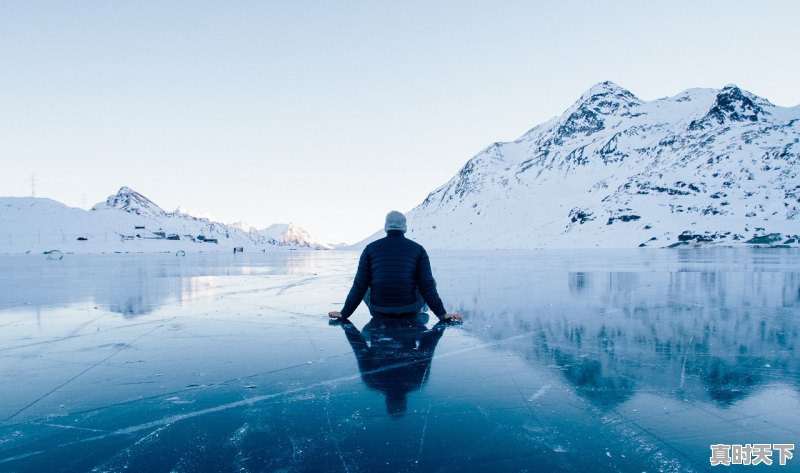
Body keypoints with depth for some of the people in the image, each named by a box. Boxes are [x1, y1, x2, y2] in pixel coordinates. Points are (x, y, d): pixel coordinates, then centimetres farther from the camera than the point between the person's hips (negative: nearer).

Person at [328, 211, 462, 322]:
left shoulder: (370, 248, 0)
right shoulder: (418, 249, -2)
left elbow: (360, 285, -2)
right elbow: (427, 285, -6)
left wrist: (344, 313, 6)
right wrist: (442, 314, 1)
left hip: (378, 312, 1)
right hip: (409, 312, -1)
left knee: (365, 287, 30)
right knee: (431, 281, 22)